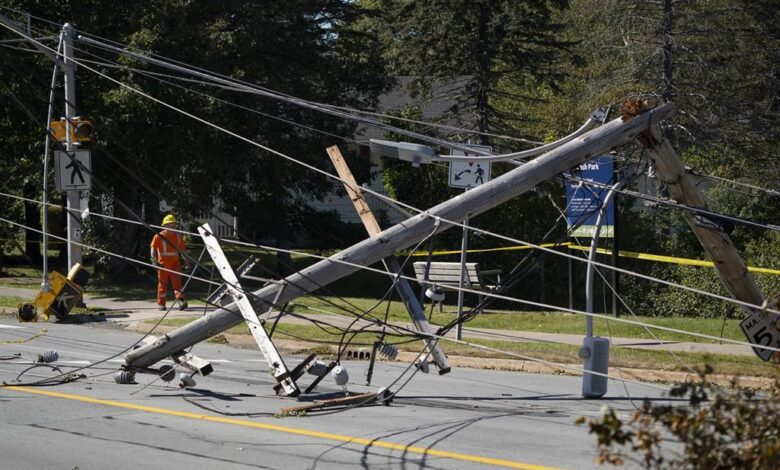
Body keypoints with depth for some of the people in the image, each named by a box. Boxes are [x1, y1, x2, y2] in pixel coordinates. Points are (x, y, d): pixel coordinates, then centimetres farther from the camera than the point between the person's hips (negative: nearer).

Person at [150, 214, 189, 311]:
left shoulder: (178, 236, 10)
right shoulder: (159, 236, -3)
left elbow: (182, 248, 17)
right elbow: (153, 248, -5)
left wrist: (186, 259, 11)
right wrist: (154, 261, -14)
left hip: (175, 263, 3)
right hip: (163, 264, -3)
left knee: (177, 282, -10)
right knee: (163, 283, 6)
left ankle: (181, 301, -23)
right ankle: (161, 304, 16)